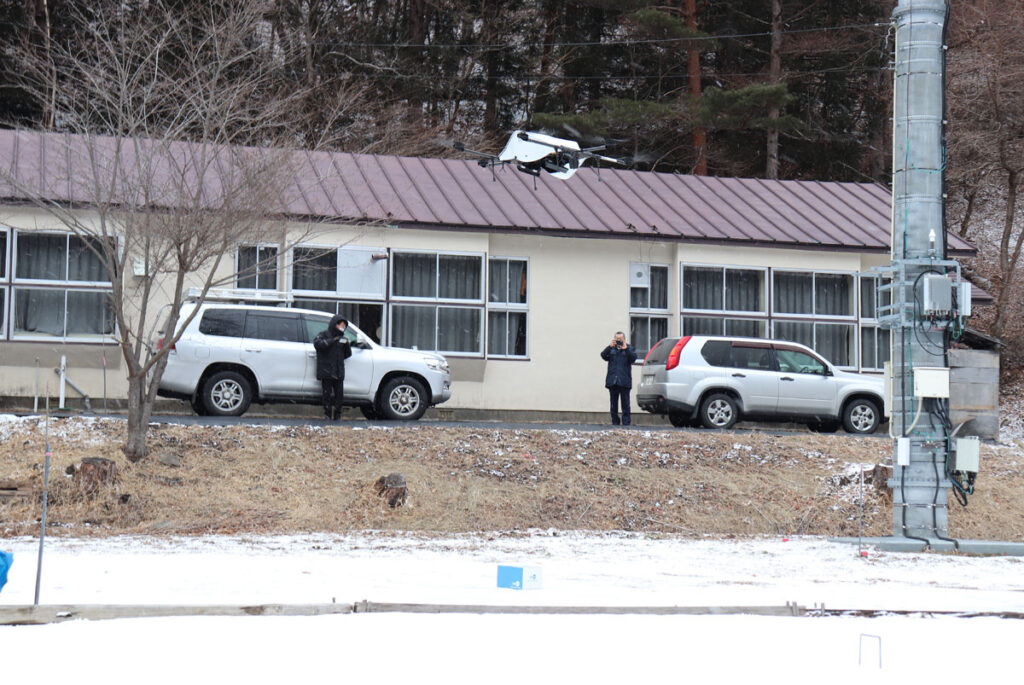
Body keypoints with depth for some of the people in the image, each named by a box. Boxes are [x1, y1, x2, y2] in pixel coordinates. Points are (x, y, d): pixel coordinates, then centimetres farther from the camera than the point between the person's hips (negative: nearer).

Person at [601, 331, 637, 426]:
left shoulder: (629, 348, 8)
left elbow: (633, 358, -8)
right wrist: (610, 346, -12)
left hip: (624, 381, -2)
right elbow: (603, 356, -2)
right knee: (614, 403, 6)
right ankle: (615, 421, 12)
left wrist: (625, 348, -15)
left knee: (625, 403, -4)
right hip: (612, 381, 2)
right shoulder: (611, 349, 13)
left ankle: (626, 421, 0)